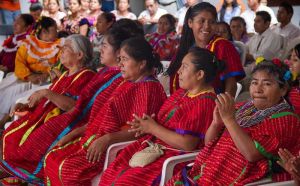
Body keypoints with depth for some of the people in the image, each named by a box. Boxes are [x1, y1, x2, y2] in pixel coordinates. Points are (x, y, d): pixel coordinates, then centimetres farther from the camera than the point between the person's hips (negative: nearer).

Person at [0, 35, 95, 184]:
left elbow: (75, 107, -24)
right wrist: (28, 105, 7)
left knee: (25, 145, -19)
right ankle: (14, 176, 5)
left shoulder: (86, 76, -11)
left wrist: (46, 93, -23)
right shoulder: (66, 75, 19)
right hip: (45, 116, 9)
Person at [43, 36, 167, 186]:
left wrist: (107, 139, -29)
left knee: (68, 168, -26)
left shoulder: (150, 88, -10)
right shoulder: (127, 85, 19)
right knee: (52, 158, -2)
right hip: (98, 139, 10)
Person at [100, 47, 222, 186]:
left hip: (176, 156, -9)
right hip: (155, 145, 9)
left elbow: (187, 144, -24)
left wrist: (152, 128, -15)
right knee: (112, 172, -4)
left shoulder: (205, 103, -17)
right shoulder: (182, 92, 14)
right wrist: (148, 125, -4)